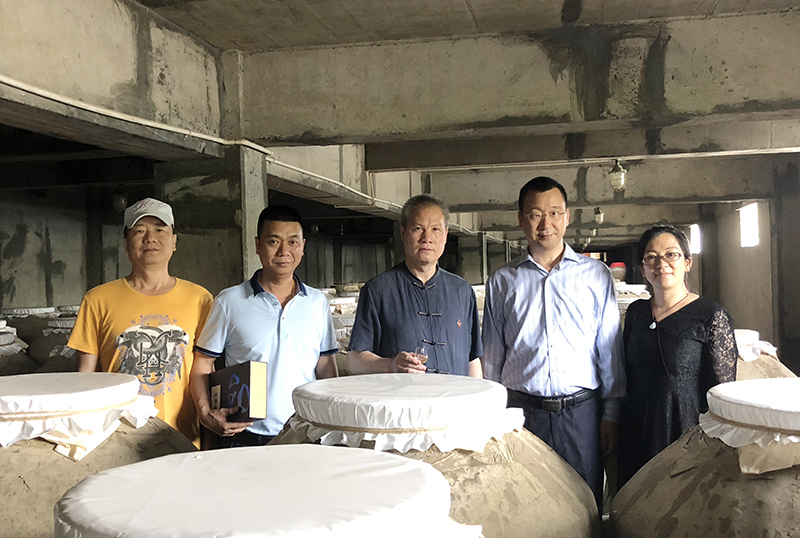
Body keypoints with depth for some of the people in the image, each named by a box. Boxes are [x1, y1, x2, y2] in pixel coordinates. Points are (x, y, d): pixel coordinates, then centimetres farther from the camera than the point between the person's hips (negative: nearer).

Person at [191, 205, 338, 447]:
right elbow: (202, 365, 5)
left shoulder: (317, 302, 9)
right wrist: (205, 413, -9)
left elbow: (327, 368, 13)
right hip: (246, 438, -2)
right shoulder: (229, 301, 2)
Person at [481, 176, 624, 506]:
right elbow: (492, 356, 11)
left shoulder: (596, 275, 7)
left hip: (581, 412, 0)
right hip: (520, 412, 0)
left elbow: (610, 351, 7)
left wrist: (611, 415, 3)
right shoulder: (502, 281, 8)